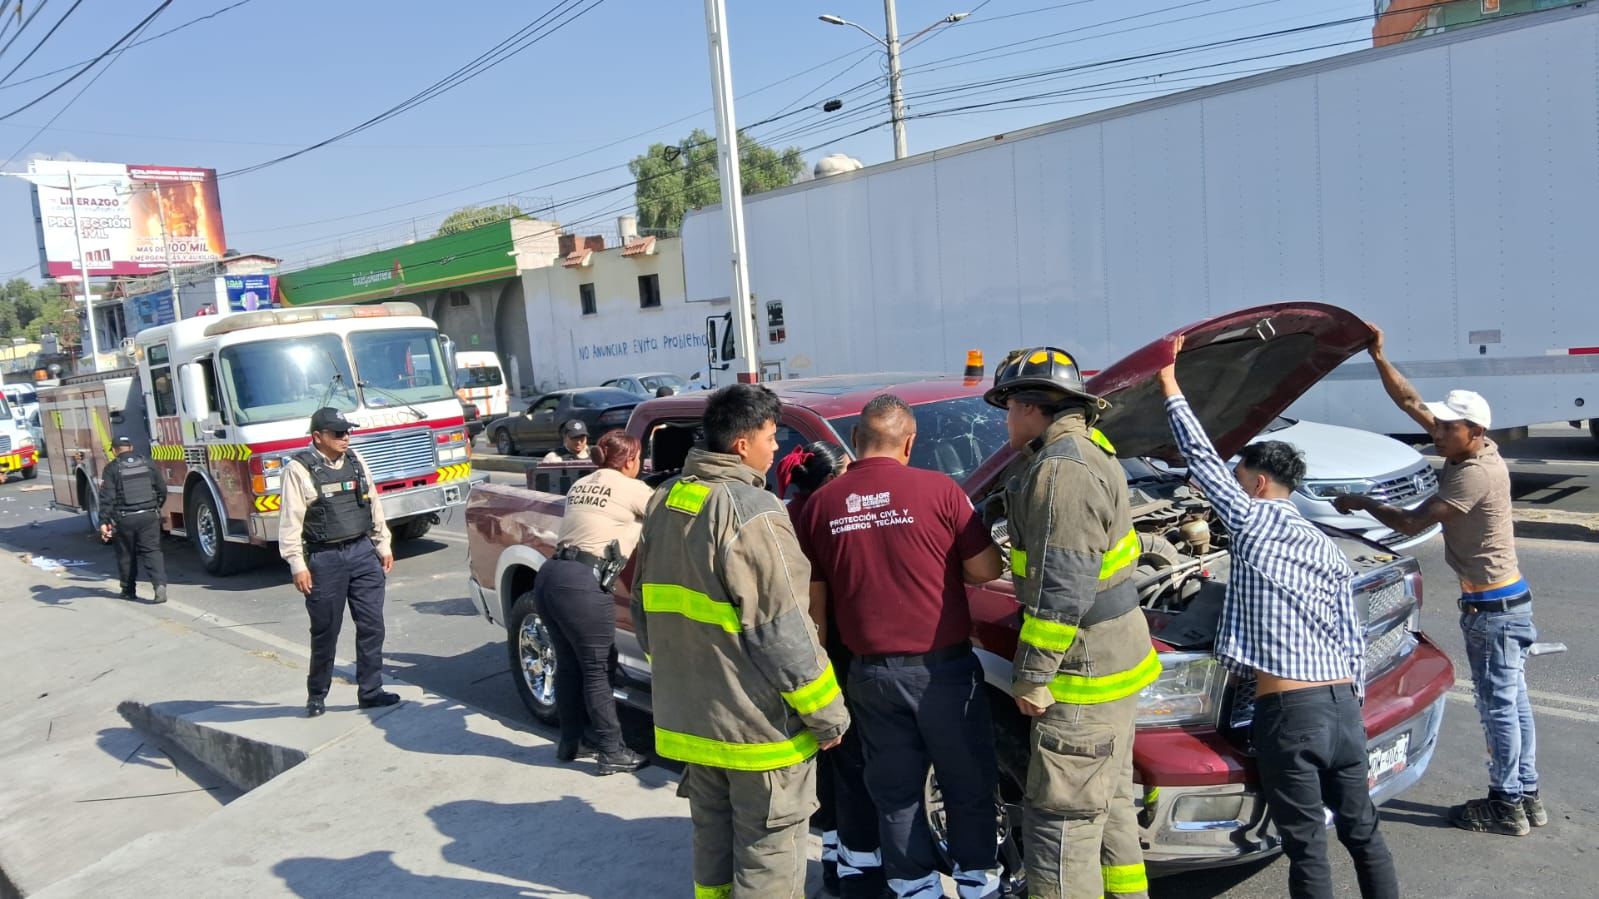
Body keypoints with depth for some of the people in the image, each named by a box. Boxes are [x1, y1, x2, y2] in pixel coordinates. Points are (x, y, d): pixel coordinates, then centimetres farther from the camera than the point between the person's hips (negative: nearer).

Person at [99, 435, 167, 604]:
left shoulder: (112, 468, -4)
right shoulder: (148, 464, 4)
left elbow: (106, 498, -11)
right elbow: (162, 490, 9)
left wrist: (104, 522, -11)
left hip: (124, 518, -1)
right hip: (149, 516, 2)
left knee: (126, 555, 13)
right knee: (152, 551, 2)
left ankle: (128, 590, 23)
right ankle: (160, 584, -16)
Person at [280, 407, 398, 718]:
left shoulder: (355, 461, 9)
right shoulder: (299, 469, -8)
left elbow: (374, 505, 15)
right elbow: (290, 521, -10)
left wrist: (383, 546, 14)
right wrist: (297, 565, -13)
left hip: (363, 552, 5)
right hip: (324, 560, -5)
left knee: (371, 625, 4)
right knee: (325, 632, 5)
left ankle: (370, 690, 13)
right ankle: (316, 695, 21)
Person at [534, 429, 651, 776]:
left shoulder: (581, 485, 19)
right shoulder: (630, 488, -2)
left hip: (549, 577, 8)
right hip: (581, 585, -8)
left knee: (568, 665, 19)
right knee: (598, 670, 2)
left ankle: (570, 742, 31)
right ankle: (613, 753, 11)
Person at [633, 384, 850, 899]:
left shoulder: (664, 501, 5)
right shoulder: (751, 510, -21)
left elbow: (646, 607, 14)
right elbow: (784, 633, -21)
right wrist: (828, 715, -11)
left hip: (690, 713, 8)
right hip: (758, 721, -8)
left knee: (713, 839, 22)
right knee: (768, 853, 6)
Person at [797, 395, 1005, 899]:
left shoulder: (821, 504, 0)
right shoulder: (937, 489, -11)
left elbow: (814, 597, 6)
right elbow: (986, 571, -6)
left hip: (871, 671, 3)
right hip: (941, 666, -3)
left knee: (895, 791, 15)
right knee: (969, 785, 14)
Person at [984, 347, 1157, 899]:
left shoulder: (1062, 471, -22)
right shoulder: (1087, 451, 12)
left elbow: (1062, 592, -25)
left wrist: (1033, 676, -20)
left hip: (1086, 674, -11)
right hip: (1113, 664, 11)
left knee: (1063, 818, -2)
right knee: (1109, 801, 22)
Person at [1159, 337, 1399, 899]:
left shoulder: (1251, 520, -2)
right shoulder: (1329, 551, 15)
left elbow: (1201, 457, 2)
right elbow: (1354, 642, 14)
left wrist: (1169, 383, 9)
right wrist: (1351, 708, 21)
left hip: (1288, 709, -6)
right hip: (1343, 703, 6)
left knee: (1307, 848, 3)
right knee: (1362, 831, 20)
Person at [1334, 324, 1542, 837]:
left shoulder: (1475, 474, -23)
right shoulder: (1469, 450, 4)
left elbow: (1411, 523, -23)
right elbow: (1410, 403, 7)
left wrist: (1361, 503, -8)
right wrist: (1378, 357, 2)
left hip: (1493, 605, -10)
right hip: (1504, 599, 10)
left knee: (1498, 704, 1)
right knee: (1512, 700, 16)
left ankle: (1506, 808, 12)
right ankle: (1526, 797, 26)